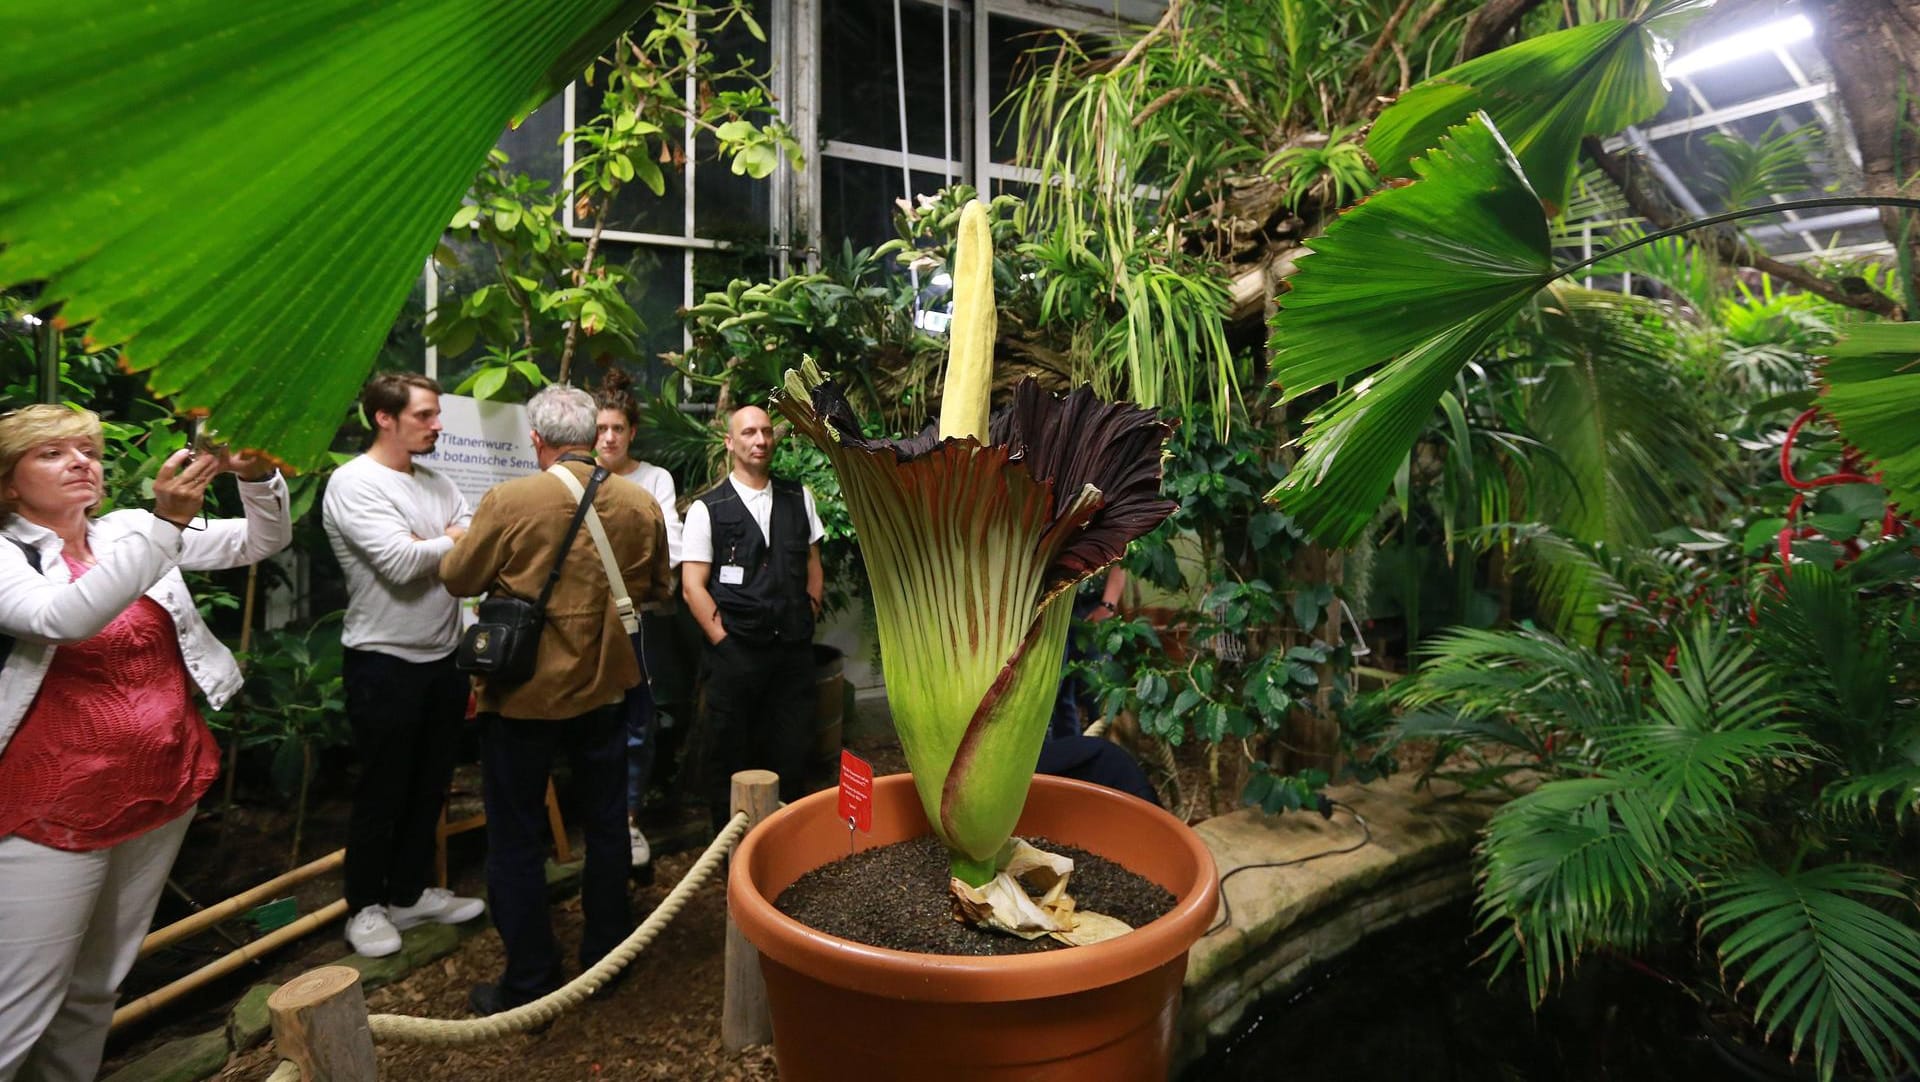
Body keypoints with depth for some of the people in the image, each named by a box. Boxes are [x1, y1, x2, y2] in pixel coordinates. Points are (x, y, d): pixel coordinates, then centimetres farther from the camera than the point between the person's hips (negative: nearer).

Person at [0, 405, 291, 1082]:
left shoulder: (131, 530, 6)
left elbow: (263, 542, 1)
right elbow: (64, 619, -27)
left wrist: (257, 477, -19)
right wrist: (167, 522, -36)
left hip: (164, 791, 4)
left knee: (97, 988, 18)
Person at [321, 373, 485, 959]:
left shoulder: (437, 482, 9)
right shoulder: (353, 483, -14)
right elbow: (401, 563, -23)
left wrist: (428, 542, -16)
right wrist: (453, 540, -7)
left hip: (443, 658, 7)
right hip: (384, 663, -7)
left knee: (429, 784, 17)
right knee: (382, 790, 8)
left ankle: (410, 892, 33)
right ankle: (366, 907, 27)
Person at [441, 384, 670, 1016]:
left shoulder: (508, 501, -17)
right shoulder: (641, 505, -6)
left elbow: (458, 578, -4)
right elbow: (655, 591, 7)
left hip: (523, 695, -3)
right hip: (605, 687, 4)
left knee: (515, 840, 12)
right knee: (606, 826, 18)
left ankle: (529, 985, 21)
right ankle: (606, 957, 33)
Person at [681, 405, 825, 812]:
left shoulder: (798, 497, 10)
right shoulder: (706, 509, -2)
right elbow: (693, 587, -4)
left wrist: (807, 623, 6)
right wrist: (725, 642, -7)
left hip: (794, 652, 3)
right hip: (734, 654, -3)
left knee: (792, 758, 8)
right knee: (731, 759, 8)